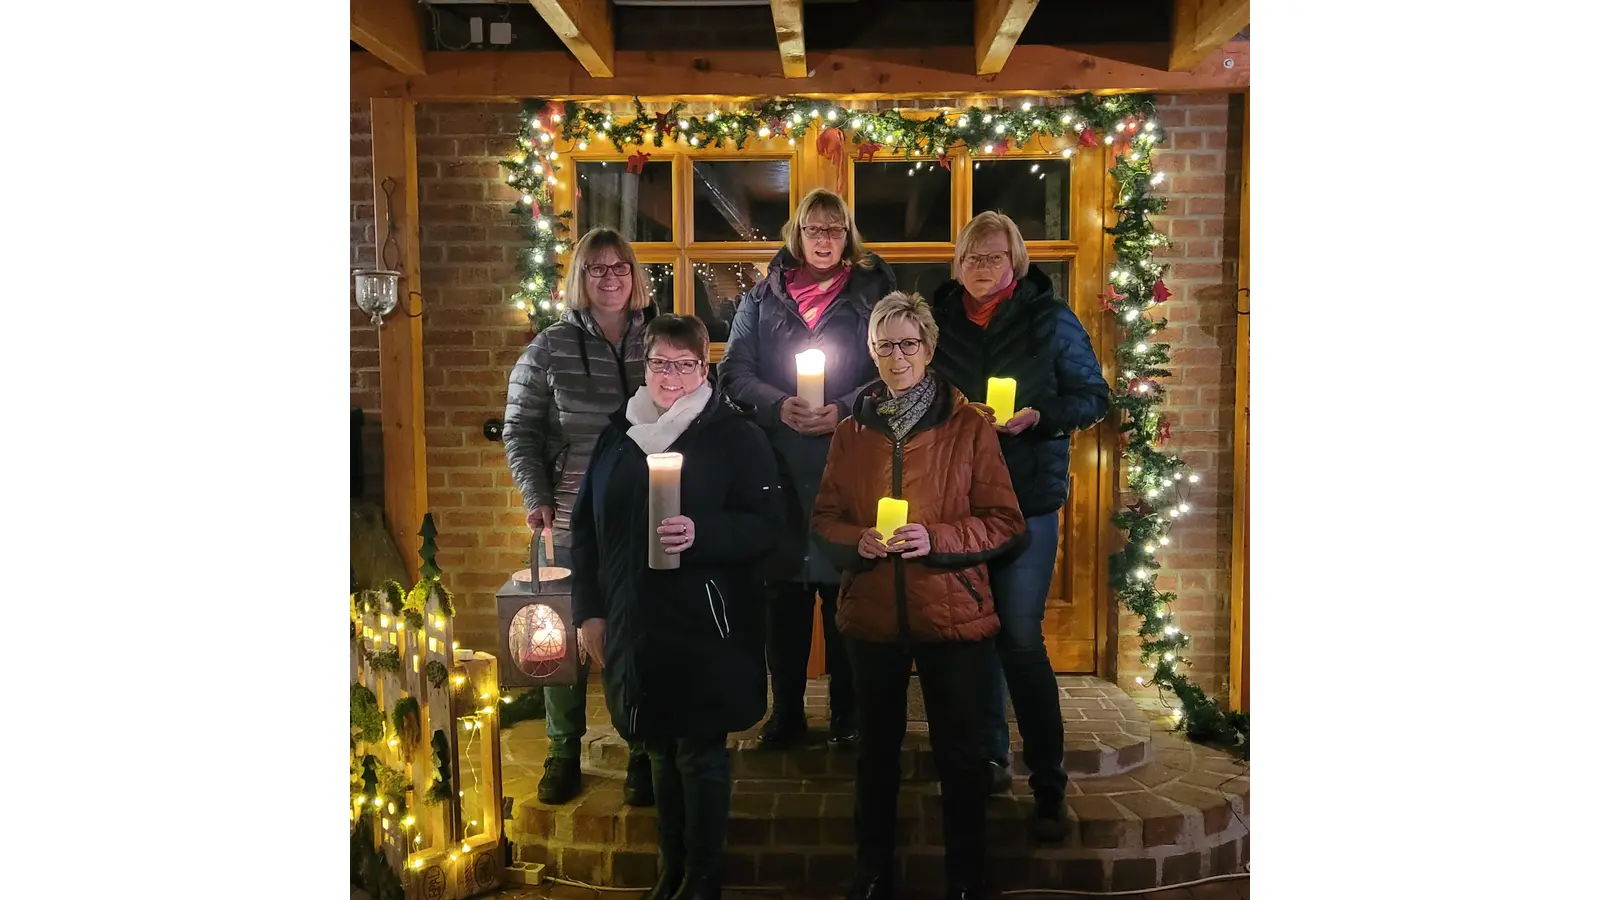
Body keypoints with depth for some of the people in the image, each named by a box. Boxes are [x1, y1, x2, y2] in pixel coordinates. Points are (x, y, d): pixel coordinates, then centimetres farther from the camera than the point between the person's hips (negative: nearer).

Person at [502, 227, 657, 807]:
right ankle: (562, 754, 25)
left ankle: (644, 755, 23)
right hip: (571, 520, 0)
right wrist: (536, 497, -8)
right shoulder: (551, 347, 1)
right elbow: (520, 430, 3)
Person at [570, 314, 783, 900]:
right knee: (661, 750, 15)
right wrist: (589, 611, 7)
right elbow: (585, 527, 13)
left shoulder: (735, 435, -4)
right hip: (634, 625, 5)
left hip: (705, 627, -4)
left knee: (700, 752, 3)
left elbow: (766, 526, -9)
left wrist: (701, 535, -25)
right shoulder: (618, 435, 10)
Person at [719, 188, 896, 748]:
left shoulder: (875, 292, 8)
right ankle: (786, 712, 19)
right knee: (783, 591, 6)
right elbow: (735, 371, 4)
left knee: (845, 589, 3)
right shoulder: (762, 298, 13)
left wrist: (844, 410, -15)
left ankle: (847, 714, 17)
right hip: (777, 467, 2)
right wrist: (779, 406, -14)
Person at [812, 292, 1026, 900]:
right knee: (877, 750, 17)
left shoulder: (969, 427, -4)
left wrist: (935, 539, -19)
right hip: (871, 615, 3)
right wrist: (858, 541, -13)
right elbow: (824, 519, 8)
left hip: (952, 616, -3)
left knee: (958, 754, 8)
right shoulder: (853, 432, 5)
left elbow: (1004, 523, -5)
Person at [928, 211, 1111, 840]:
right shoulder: (938, 317, 7)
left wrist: (1038, 417, -16)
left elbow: (1093, 397, 1)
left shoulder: (1050, 318, 0)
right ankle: (989, 757, 28)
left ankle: (1048, 786, 4)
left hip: (1028, 497, -3)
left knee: (1021, 639, -7)